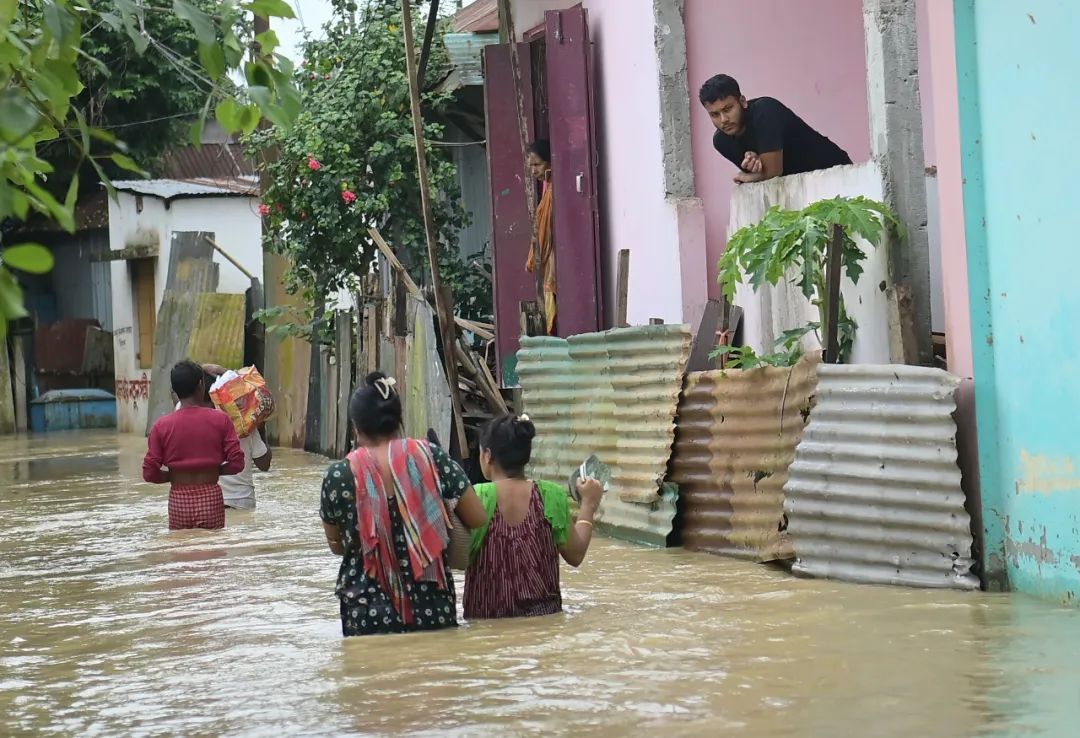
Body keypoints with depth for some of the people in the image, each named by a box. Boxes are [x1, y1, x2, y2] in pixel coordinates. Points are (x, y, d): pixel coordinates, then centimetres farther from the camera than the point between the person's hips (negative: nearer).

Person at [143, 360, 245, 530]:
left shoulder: (162, 426, -4)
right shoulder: (220, 420, -5)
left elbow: (149, 473, -5)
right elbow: (236, 463, -8)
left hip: (179, 502, 1)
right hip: (211, 499, 0)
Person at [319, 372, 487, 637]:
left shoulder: (339, 476, -6)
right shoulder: (431, 457, -4)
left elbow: (337, 545, 7)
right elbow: (478, 520, -2)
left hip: (369, 616, -1)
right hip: (434, 612, 2)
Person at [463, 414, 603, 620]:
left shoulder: (476, 497, -11)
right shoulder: (551, 496, -4)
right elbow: (575, 555, 4)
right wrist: (588, 504, 15)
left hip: (487, 619, -2)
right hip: (543, 616, 2)